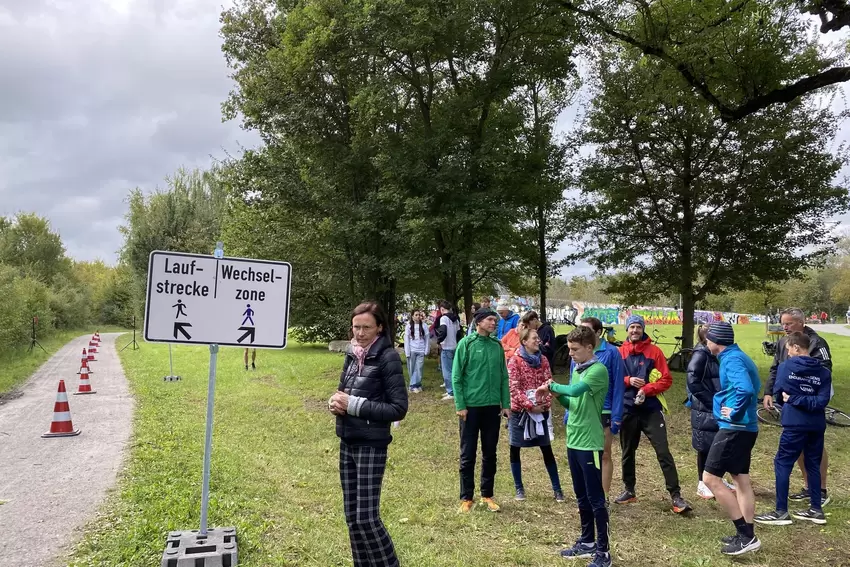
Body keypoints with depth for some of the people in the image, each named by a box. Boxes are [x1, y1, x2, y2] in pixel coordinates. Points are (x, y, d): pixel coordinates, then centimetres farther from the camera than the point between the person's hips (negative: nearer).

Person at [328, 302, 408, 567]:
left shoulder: (388, 357, -14)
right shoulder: (352, 354, 6)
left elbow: (399, 408, -17)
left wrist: (354, 404, -20)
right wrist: (336, 402, -6)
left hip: (372, 446, -7)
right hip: (347, 443, 7)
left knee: (367, 517, -5)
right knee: (351, 515, 14)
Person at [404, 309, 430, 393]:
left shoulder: (423, 326, 3)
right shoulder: (408, 326, 0)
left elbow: (427, 339, 6)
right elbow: (406, 340, 0)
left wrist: (426, 350, 2)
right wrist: (407, 353, -5)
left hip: (421, 351, 0)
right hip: (412, 351, 0)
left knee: (419, 369, -2)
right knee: (412, 369, 4)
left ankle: (414, 385, 4)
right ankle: (417, 385, 12)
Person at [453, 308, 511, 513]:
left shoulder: (497, 345, 5)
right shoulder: (466, 343, -8)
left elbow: (504, 377, 9)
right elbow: (456, 377, -8)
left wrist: (506, 404, 5)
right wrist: (460, 405, -12)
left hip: (493, 407, 4)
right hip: (470, 407, -4)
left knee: (490, 454, 13)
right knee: (467, 455, 5)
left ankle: (487, 495, 25)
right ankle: (466, 497, 17)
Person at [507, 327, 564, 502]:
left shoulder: (543, 360, 4)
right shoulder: (515, 361, -9)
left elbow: (548, 383, 2)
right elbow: (514, 388, -13)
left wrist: (545, 404, -12)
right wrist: (530, 406, -17)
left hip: (540, 410, 3)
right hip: (519, 410, -3)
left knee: (547, 450, 6)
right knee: (515, 450, 7)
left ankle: (557, 488, 16)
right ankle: (519, 487, 22)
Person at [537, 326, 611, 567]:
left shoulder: (598, 370, -14)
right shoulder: (576, 369, 11)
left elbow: (576, 390, -30)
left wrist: (552, 385, -15)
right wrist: (557, 395, -4)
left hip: (590, 443, -8)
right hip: (573, 441, 8)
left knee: (595, 498, 1)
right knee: (581, 497, 17)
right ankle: (587, 542, 30)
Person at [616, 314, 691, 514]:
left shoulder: (654, 351, -2)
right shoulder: (619, 352, 2)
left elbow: (666, 379, -5)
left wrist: (646, 389, -17)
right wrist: (628, 380, -14)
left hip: (651, 410, -2)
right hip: (627, 410, 2)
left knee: (663, 452, -6)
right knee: (628, 452, 14)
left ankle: (676, 495, 0)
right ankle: (629, 490, 29)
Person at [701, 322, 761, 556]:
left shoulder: (731, 359, -17)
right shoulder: (738, 356, 13)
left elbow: (746, 390, -33)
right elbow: (753, 387, 25)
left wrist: (735, 414, -20)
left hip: (734, 428, -10)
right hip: (746, 428, 10)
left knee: (710, 478, -6)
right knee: (741, 479, 16)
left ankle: (746, 535, -1)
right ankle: (746, 535, 23)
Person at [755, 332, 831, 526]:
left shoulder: (785, 367, -5)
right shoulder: (823, 372, 2)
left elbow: (778, 393, 1)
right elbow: (822, 400, -8)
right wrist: (797, 399, -5)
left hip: (795, 424, -4)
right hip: (817, 425, 5)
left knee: (782, 464, 2)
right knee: (813, 465, 17)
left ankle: (781, 512, 3)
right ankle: (816, 510, 25)